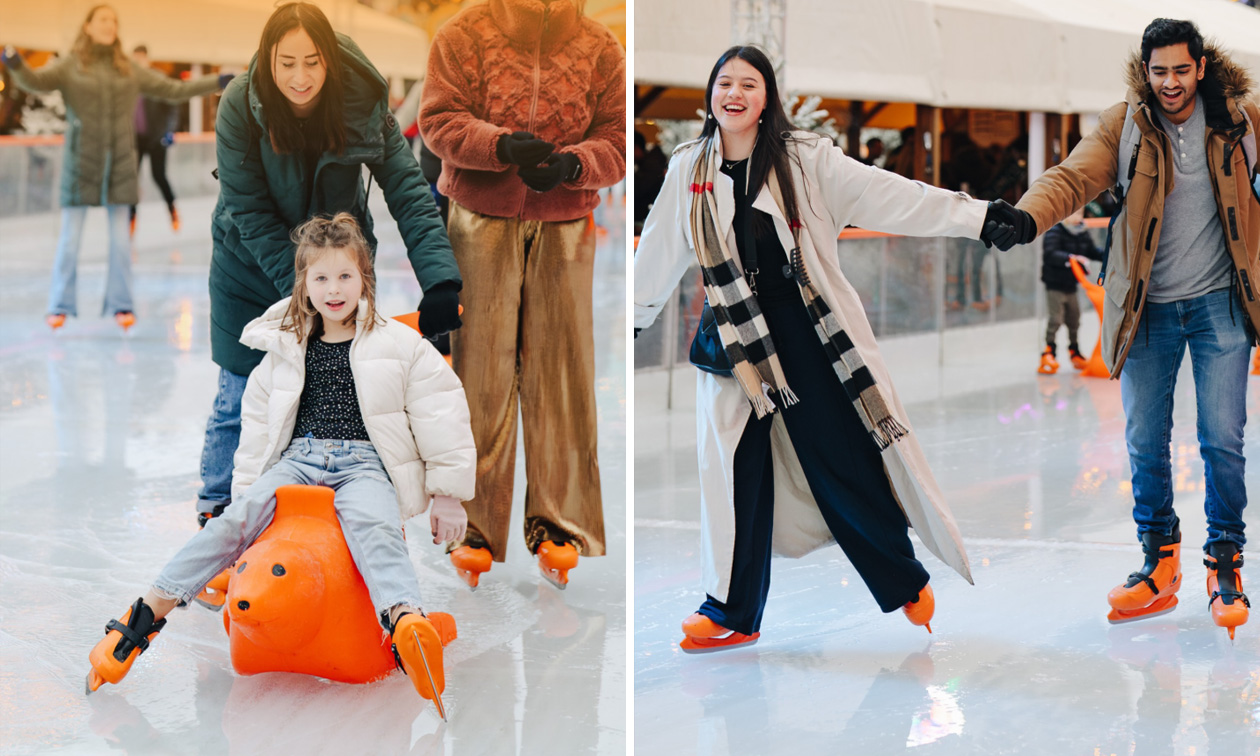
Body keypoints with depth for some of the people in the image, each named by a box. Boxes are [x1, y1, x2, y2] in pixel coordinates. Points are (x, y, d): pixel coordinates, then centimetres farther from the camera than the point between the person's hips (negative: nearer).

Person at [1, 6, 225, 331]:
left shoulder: (129, 69, 9)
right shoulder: (69, 66, 1)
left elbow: (174, 90, 12)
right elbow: (34, 81, -15)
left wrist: (216, 83, 7)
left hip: (120, 162, 2)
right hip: (81, 162, -2)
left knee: (120, 236, 3)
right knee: (70, 236, -1)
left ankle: (121, 304, 12)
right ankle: (60, 306, 8)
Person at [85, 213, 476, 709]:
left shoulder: (400, 347, 3)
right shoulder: (287, 351, 13)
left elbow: (441, 416, 4)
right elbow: (258, 422, 21)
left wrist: (447, 493, 2)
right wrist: (247, 487, 16)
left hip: (365, 463, -3)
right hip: (298, 458, 3)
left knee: (371, 524, -36)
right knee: (236, 519, -21)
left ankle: (405, 621, -61)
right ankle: (149, 612, -23)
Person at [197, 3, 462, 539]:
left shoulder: (363, 102, -20)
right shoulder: (240, 106, -23)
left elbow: (407, 190, -24)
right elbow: (250, 213, -21)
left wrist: (441, 281, -36)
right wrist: (301, 287, -29)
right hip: (252, 268, -1)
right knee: (240, 395, 6)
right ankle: (215, 510, 24)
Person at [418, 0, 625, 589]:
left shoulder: (599, 48, 3)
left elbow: (617, 140, 0)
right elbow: (439, 121, -8)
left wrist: (571, 164, -21)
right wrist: (502, 146, -25)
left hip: (565, 226, 2)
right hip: (481, 221, -2)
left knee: (561, 370, 3)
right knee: (480, 370, -2)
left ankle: (559, 524, 14)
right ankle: (474, 527, 7)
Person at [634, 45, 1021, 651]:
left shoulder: (805, 161, -5)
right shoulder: (689, 170, 4)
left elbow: (887, 196, -11)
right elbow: (658, 253, 17)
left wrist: (979, 218, -19)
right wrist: (631, 320, 26)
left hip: (809, 328, -2)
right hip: (736, 334, 2)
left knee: (842, 460, 2)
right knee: (735, 469, 2)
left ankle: (905, 582, 23)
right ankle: (732, 612, 16)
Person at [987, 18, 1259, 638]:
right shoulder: (1123, 127, -4)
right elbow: (1072, 178, -17)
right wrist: (1026, 216, -36)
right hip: (1148, 307, 1)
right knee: (1144, 441, 4)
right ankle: (1159, 563, 21)